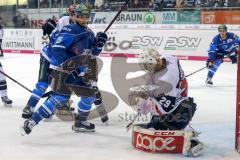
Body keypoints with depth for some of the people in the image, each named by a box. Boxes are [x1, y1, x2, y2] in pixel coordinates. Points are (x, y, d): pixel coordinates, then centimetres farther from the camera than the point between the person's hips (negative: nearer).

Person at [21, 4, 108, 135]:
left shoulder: (89, 34, 14)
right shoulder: (70, 30, -13)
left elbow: (93, 53, 19)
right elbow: (56, 49, -20)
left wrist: (99, 42, 1)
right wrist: (67, 63, -29)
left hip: (77, 72, 9)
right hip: (62, 70, -9)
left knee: (89, 94, 11)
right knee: (61, 97, -20)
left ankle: (80, 123, 28)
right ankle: (31, 122, -19)